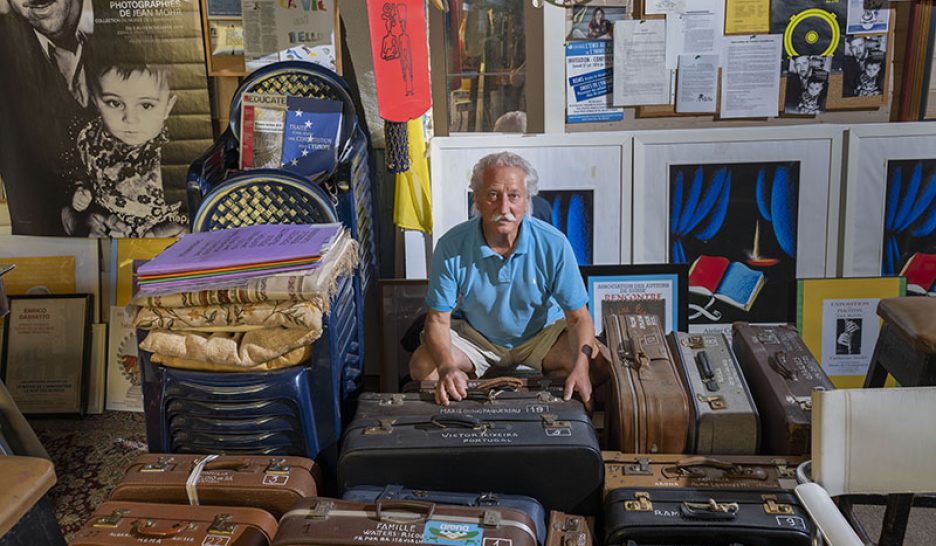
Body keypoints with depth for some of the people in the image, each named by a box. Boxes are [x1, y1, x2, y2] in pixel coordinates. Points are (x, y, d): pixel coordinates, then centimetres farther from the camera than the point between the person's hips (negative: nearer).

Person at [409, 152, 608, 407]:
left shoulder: (553, 244, -20)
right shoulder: (451, 246, -20)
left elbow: (579, 317, -15)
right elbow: (438, 319, -16)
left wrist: (581, 369, -35)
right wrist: (447, 368, -37)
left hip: (543, 333, 0)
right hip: (474, 335, 0)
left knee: (598, 365, -24)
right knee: (422, 366, -25)